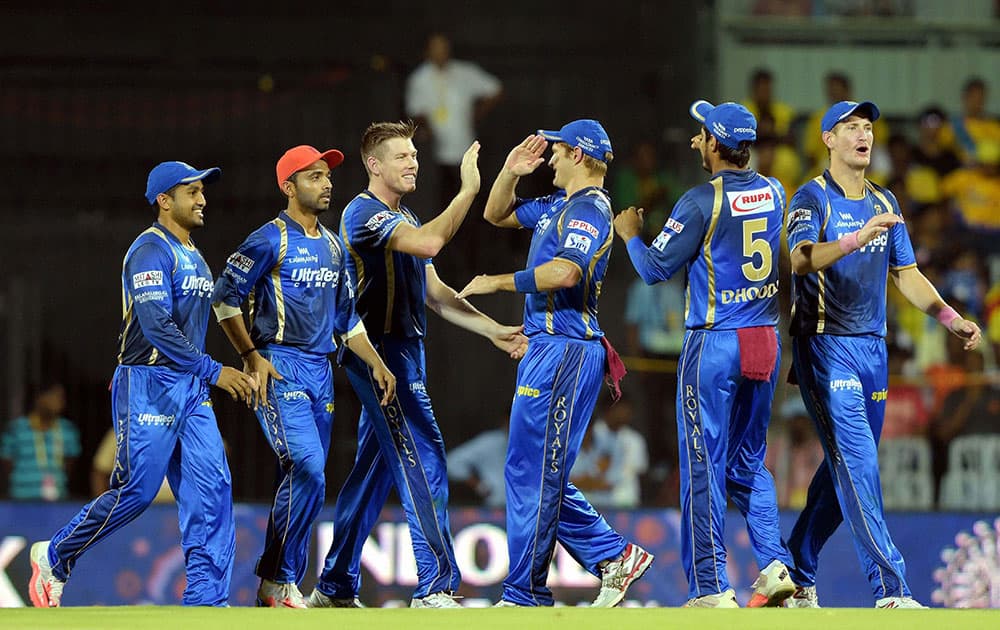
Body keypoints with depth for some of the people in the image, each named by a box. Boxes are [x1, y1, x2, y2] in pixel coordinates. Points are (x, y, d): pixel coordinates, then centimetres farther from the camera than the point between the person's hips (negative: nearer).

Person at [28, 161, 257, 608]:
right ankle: (54, 557, 14)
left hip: (190, 388, 9)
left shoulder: (194, 257, 18)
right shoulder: (152, 249, -12)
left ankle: (206, 600, -6)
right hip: (148, 385, -9)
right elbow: (157, 327, -22)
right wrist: (213, 371, -24)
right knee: (136, 491, -7)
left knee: (212, 487, -4)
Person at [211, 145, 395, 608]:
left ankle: (279, 589, 11)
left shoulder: (334, 247, 17)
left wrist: (375, 362, 12)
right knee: (307, 469, -19)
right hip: (279, 368, -8)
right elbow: (224, 298, -7)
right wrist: (251, 356, -14)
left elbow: (346, 318, 23)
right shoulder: (270, 240, -6)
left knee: (300, 481, 6)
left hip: (320, 370, 8)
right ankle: (277, 580, -10)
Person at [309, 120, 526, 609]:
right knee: (424, 463, -15)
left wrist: (492, 330, 10)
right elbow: (429, 244, -28)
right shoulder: (364, 212, -11)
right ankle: (435, 588, -17)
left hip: (406, 354, 10)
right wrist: (468, 190, -24)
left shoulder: (403, 219, 20)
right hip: (380, 353, -10)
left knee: (372, 473, 11)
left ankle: (335, 588, 17)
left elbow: (434, 294, 19)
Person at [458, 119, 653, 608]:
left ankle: (525, 596, -7)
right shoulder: (558, 205, 19)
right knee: (539, 473, 11)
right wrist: (510, 173, 15)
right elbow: (497, 215, 32)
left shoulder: (590, 209, -10)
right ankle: (614, 556, 12)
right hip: (545, 347, 10)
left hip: (565, 350, -10)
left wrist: (499, 283, -16)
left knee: (533, 471, -9)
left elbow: (565, 273, -25)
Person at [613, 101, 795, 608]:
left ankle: (711, 590, -1)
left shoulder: (701, 201, -13)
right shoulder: (774, 194, 6)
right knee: (748, 462, 17)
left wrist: (632, 236, 12)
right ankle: (775, 564, 2)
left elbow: (656, 269, -9)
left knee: (704, 465, 0)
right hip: (766, 340, 6)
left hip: (714, 345, -6)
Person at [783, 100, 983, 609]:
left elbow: (906, 274, 17)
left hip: (871, 347, 7)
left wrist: (950, 318, 3)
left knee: (847, 467, 9)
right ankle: (890, 591, -17)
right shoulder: (813, 198, -8)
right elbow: (801, 260, -25)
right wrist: (857, 239, -40)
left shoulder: (884, 203, 14)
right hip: (825, 346, -7)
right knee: (857, 464, -12)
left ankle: (798, 575, 21)